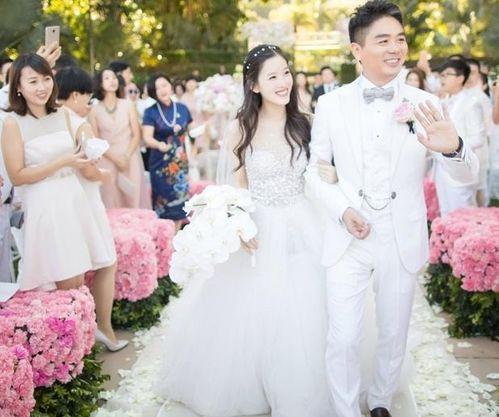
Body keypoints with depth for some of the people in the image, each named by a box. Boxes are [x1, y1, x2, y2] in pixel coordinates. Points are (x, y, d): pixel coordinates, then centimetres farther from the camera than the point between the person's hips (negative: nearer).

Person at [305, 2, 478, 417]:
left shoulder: (425, 104, -7)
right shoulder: (330, 105, -6)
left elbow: (468, 175, -9)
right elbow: (315, 170, 5)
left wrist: (454, 148, -33)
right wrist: (342, 209, -14)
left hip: (403, 241, 1)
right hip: (347, 240, -1)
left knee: (394, 337, 17)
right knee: (343, 340, 2)